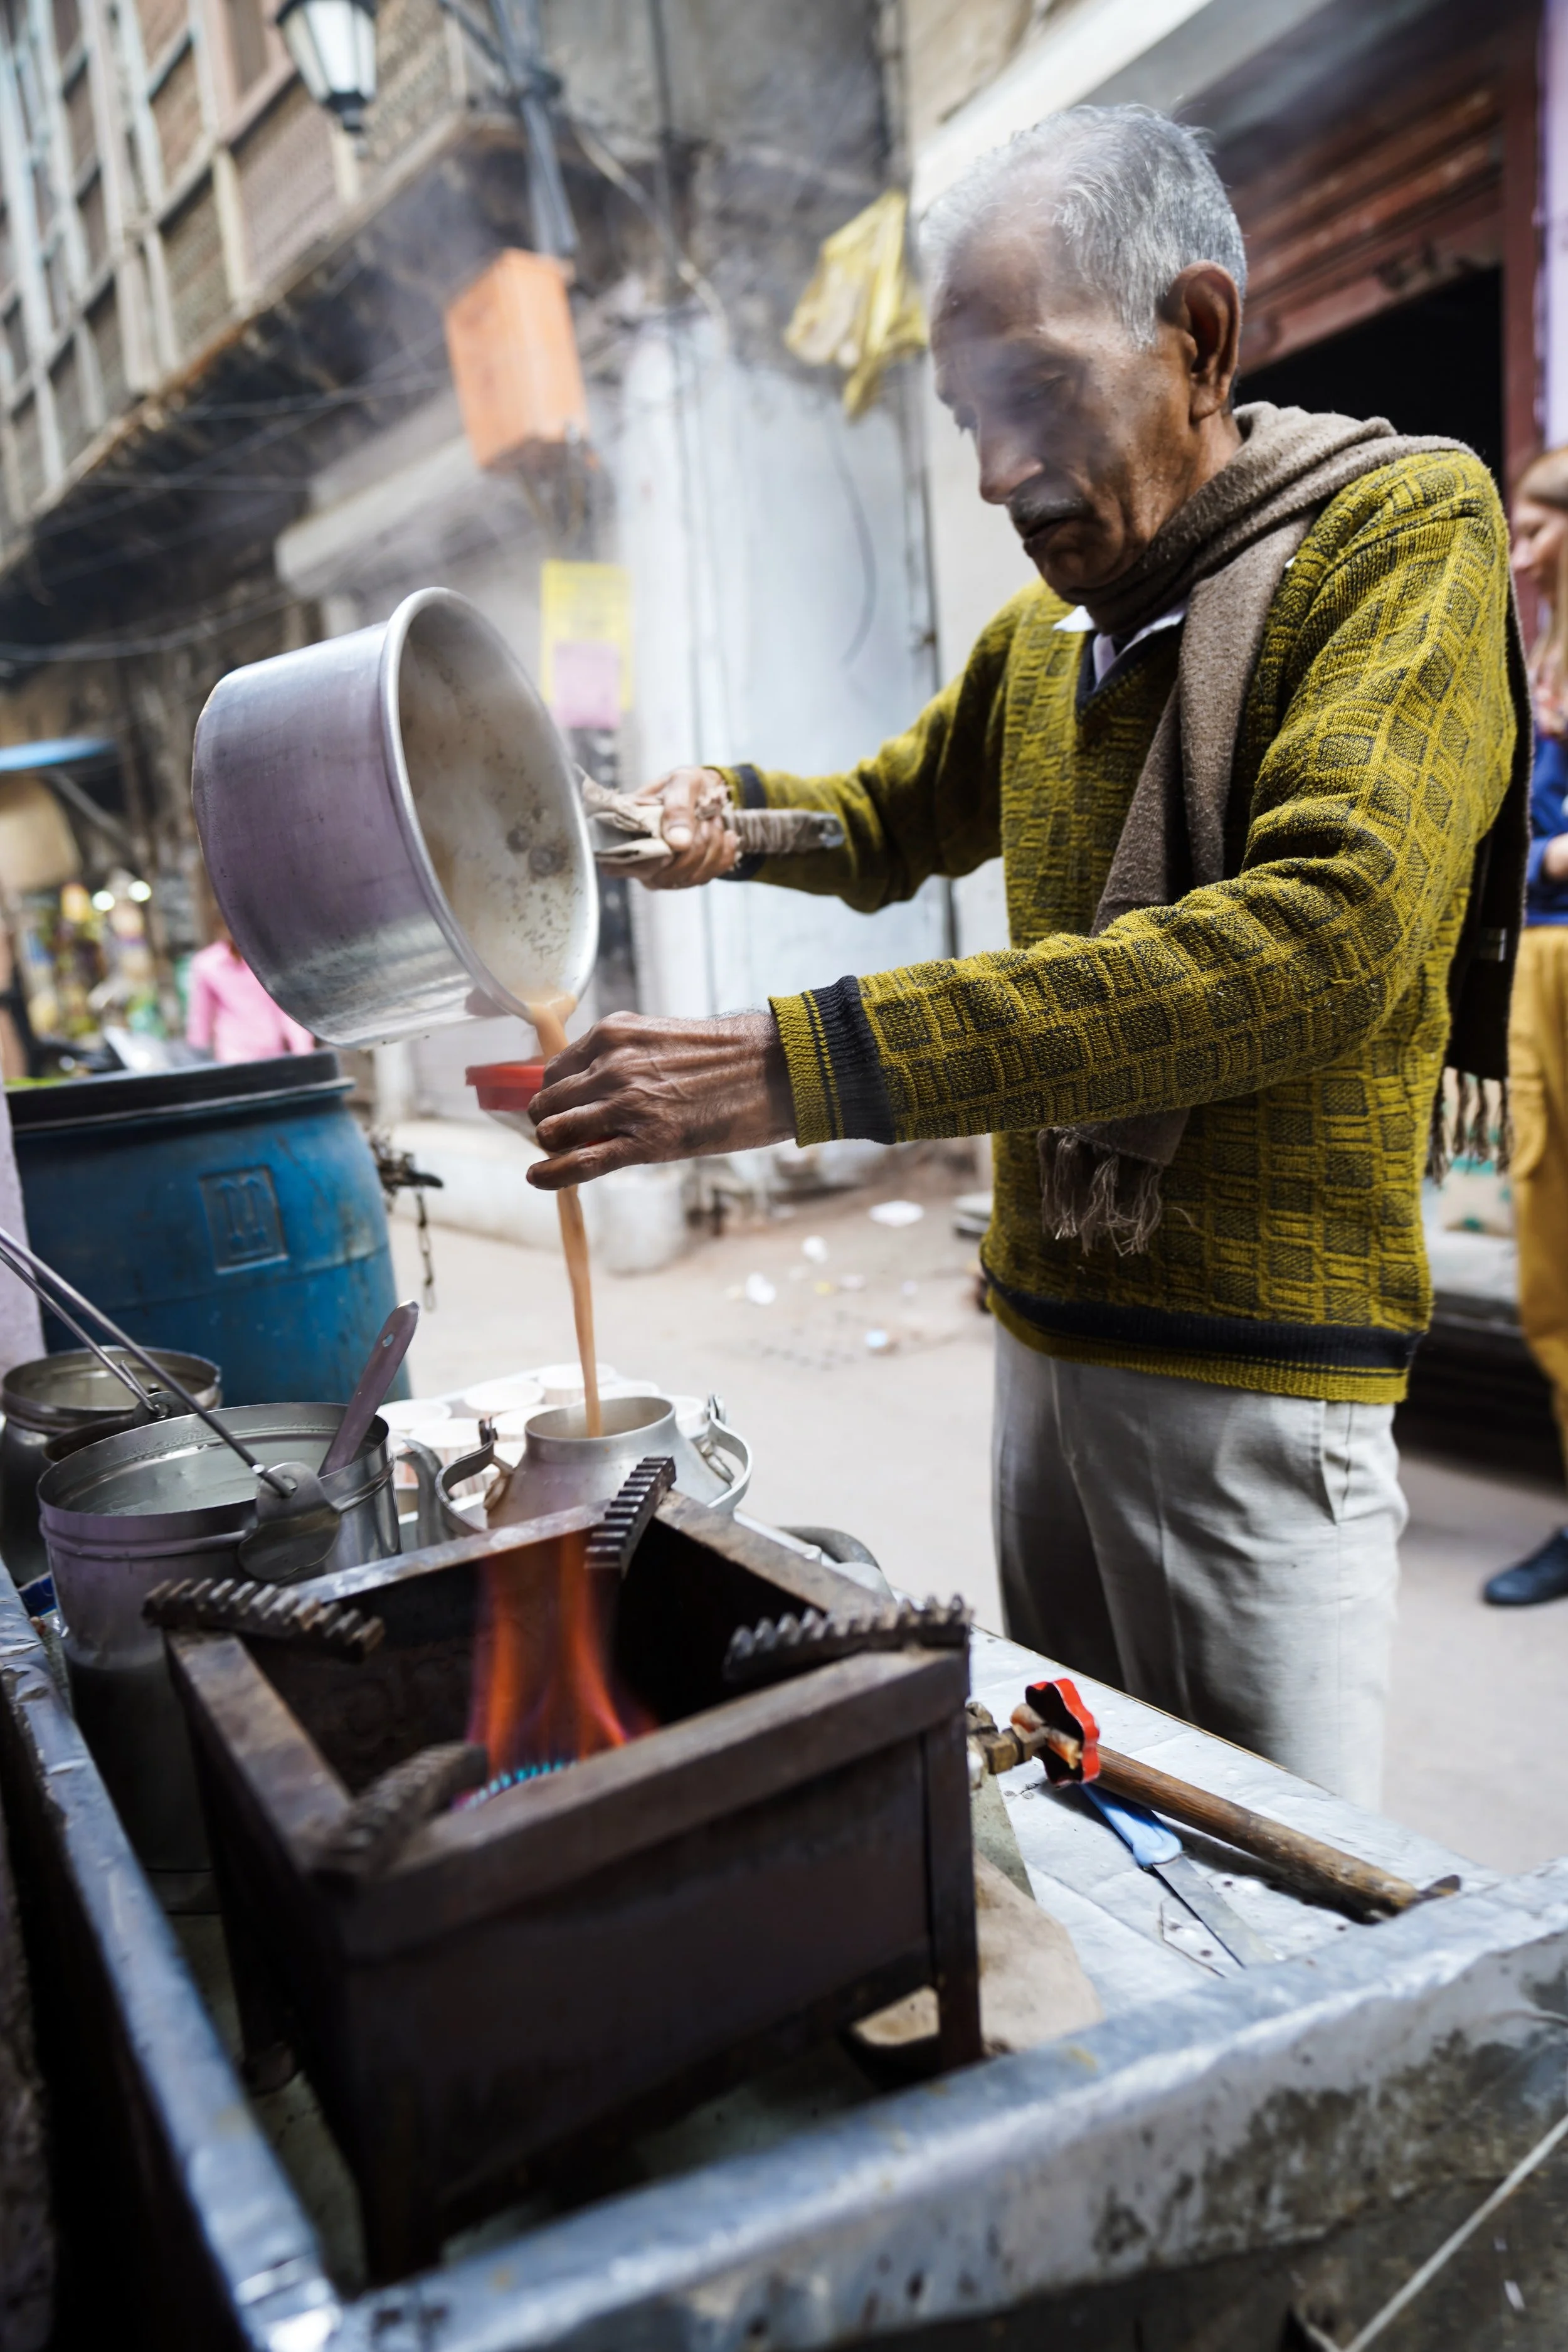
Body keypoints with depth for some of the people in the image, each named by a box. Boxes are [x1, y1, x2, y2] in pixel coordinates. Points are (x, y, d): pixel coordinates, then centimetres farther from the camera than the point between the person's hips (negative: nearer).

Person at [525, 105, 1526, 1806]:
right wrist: (728, 806, 3)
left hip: (1252, 1366, -6)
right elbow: (897, 821, 28)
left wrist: (799, 1066, -32)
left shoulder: (1401, 527, -9)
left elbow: (1324, 934, -26)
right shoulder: (1046, 626, 13)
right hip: (1046, 1329, 7)